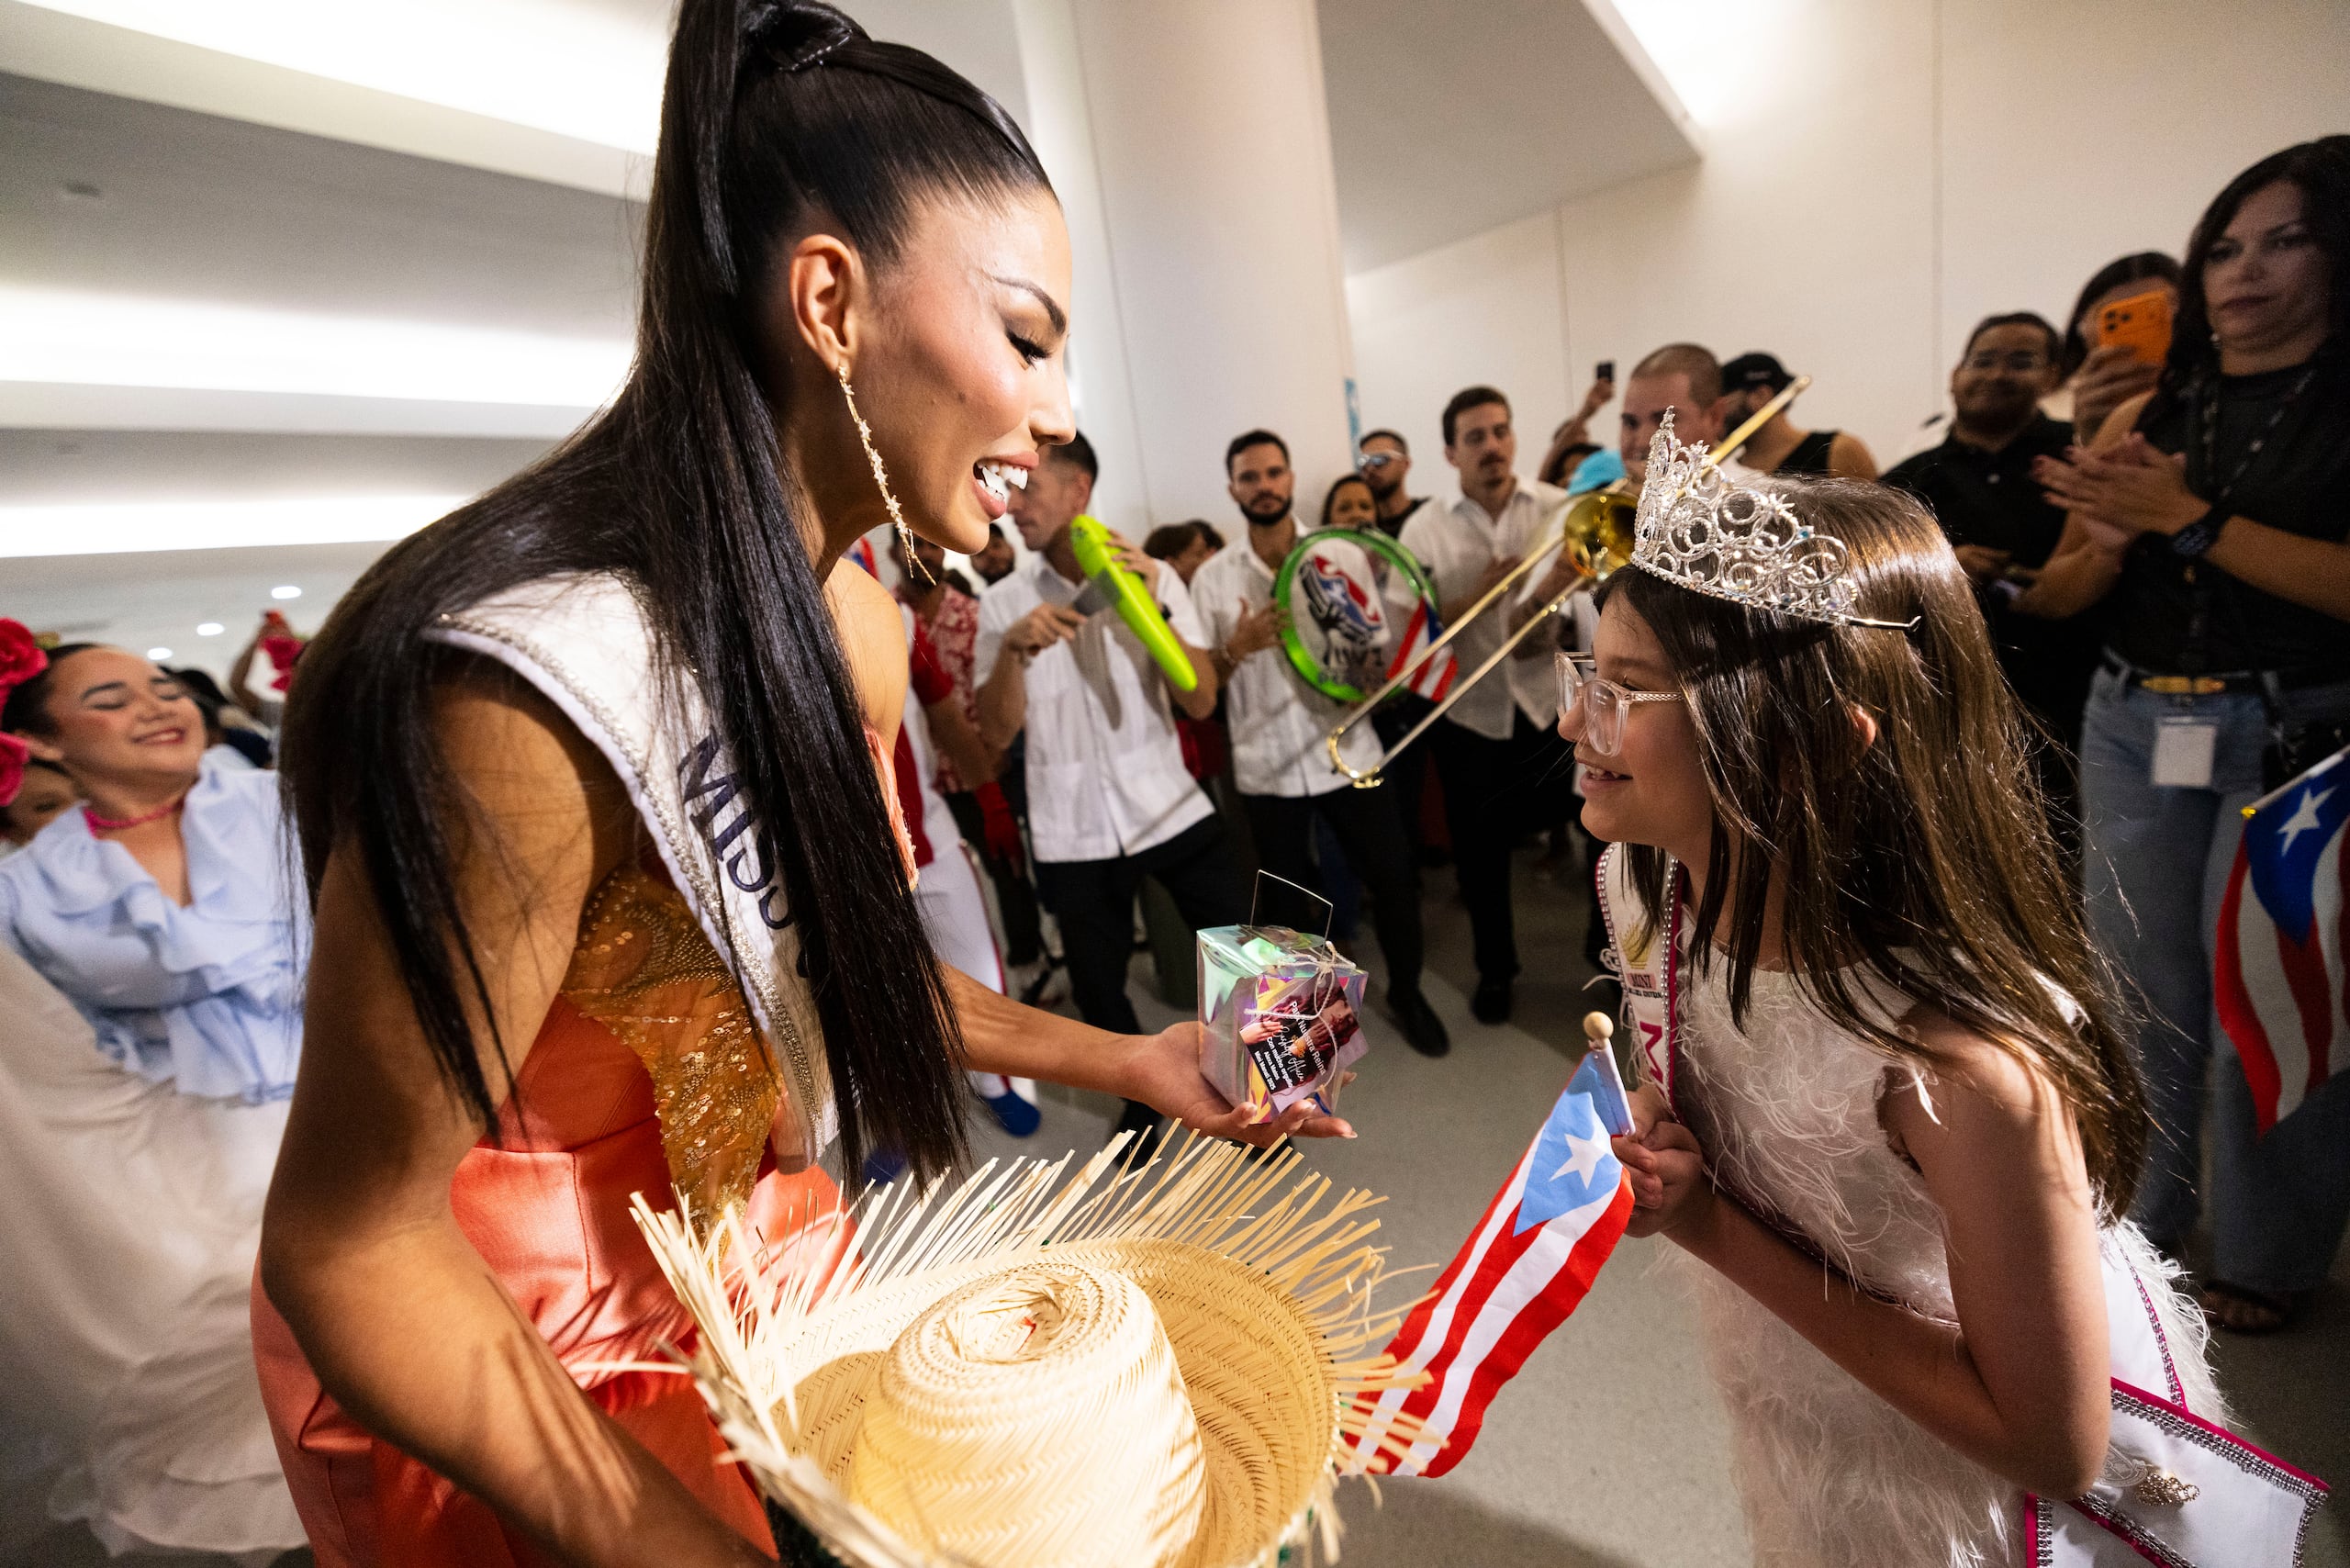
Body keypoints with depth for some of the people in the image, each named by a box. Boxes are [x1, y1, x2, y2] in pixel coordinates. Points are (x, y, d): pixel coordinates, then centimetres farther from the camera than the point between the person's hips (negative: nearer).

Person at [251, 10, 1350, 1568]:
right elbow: (346, 1240, -23)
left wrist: (1128, 1060, -2)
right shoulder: (530, 682, -34)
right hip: (484, 1362, -5)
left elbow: (841, 960, 0)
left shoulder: (858, 621, -10)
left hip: (761, 1251, 6)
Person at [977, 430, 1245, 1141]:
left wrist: (1155, 609, -20)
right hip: (1073, 834, 1)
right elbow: (998, 731, -4)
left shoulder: (1152, 577, -1)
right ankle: (1142, 1099, 40)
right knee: (1097, 987, 11)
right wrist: (1014, 650, -21)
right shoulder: (1002, 603, 1)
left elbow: (1201, 703, -8)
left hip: (1172, 809, 0)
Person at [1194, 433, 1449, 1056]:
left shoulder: (1344, 554, 2)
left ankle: (1407, 992, 33)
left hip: (1348, 752, 1)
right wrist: (1236, 649, -19)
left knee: (1393, 877, 7)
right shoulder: (1213, 577, 0)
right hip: (1267, 767, 0)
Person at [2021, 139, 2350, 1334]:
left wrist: (2187, 518, -16)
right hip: (2135, 727, 3)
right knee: (2141, 982, 9)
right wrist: (2110, 539, -11)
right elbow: (2054, 596, 8)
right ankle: (2137, 1218, 26)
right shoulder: (2148, 419, 10)